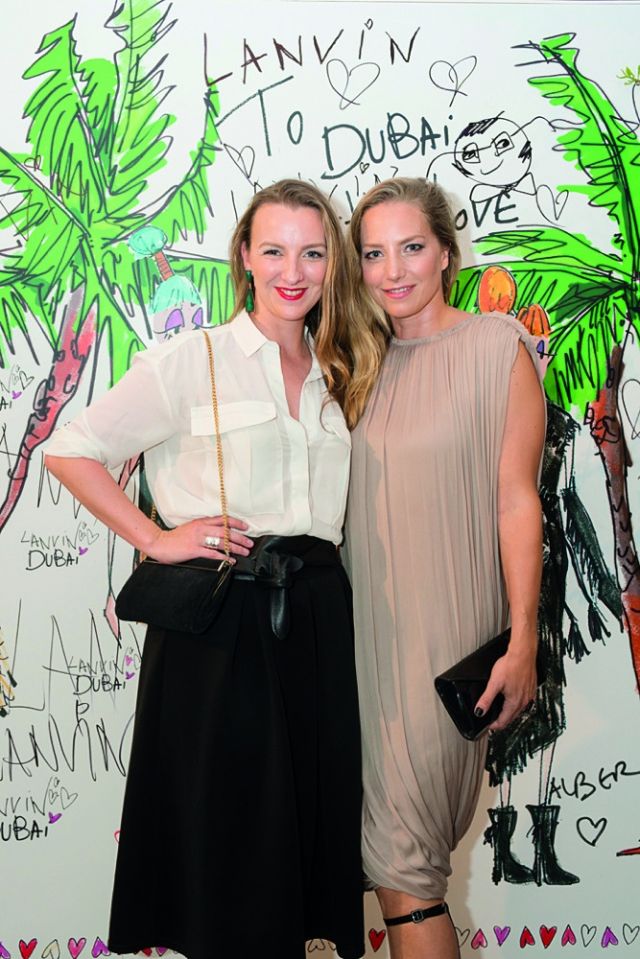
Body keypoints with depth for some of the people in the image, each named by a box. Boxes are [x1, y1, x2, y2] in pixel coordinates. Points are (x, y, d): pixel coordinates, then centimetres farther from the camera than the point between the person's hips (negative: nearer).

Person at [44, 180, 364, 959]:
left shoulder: (336, 377, 12)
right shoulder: (192, 361, -4)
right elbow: (71, 452, -3)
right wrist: (156, 540, -7)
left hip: (318, 614, 5)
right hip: (219, 619, -5)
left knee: (315, 814, 12)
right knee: (225, 827, 5)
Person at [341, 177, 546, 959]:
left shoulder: (497, 345, -5)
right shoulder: (365, 364, 11)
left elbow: (517, 499, -8)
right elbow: (346, 504, 13)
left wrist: (522, 641, -12)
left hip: (448, 629, -5)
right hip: (368, 624, 5)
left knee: (401, 843, -2)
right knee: (390, 831, 13)